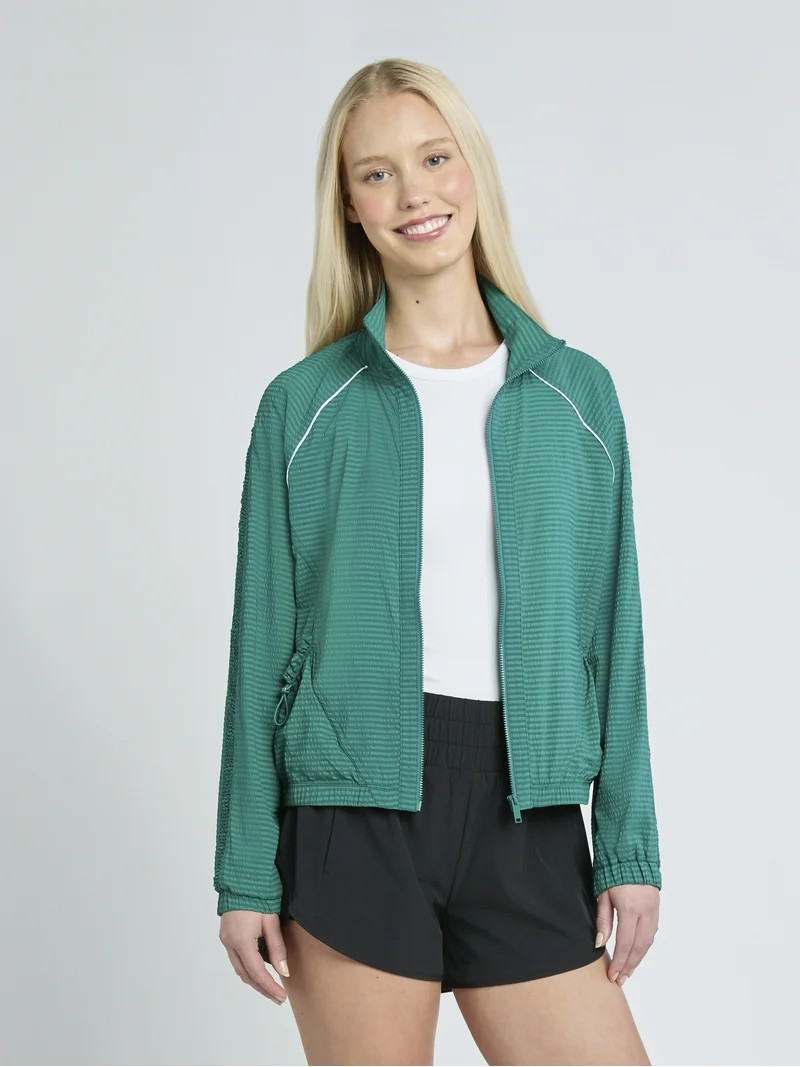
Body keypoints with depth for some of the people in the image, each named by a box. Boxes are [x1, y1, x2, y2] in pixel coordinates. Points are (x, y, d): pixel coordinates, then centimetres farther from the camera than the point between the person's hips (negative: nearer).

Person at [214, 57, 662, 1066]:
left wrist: (631, 849, 3)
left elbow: (613, 634, 8)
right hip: (355, 816, -1)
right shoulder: (303, 405, 3)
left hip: (527, 822, 2)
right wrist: (246, 876, 0)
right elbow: (263, 643, 3)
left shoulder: (578, 393, 7)